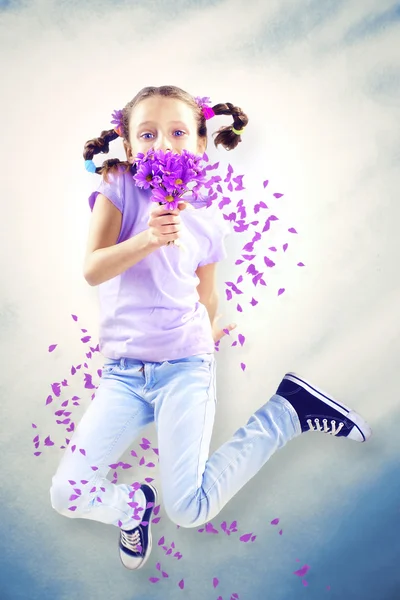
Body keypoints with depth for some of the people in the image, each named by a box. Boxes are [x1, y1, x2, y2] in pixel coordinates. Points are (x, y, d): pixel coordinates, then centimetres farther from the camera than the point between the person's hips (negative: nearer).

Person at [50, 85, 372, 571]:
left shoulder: (207, 221, 2)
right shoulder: (119, 187, -2)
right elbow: (93, 270, -15)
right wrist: (147, 238, -29)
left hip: (184, 367, -1)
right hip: (123, 371, 2)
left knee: (189, 509, -10)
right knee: (66, 495, -7)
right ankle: (134, 506, 26)